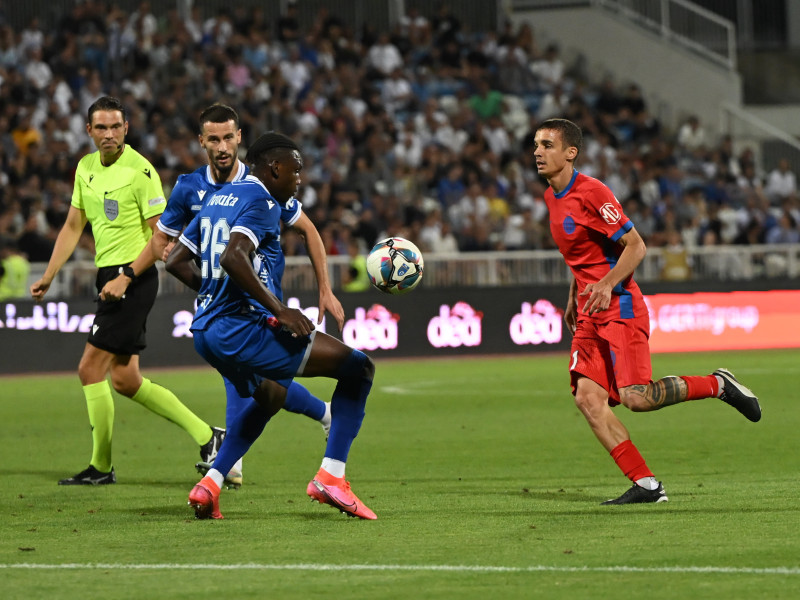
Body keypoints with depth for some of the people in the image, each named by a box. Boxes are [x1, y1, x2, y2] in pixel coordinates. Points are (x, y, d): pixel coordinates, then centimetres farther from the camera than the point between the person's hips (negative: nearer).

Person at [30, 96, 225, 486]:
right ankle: (206, 436, 14)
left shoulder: (139, 171, -13)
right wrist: (47, 277, 14)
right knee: (124, 380, 7)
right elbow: (73, 227, 20)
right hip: (109, 277, 8)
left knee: (91, 368, -9)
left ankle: (100, 467, 1)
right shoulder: (85, 168, 11)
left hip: (133, 279, -8)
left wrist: (126, 277, -19)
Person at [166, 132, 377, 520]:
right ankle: (330, 476, -11)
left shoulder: (217, 199, 18)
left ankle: (210, 485, 25)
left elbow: (175, 261, 21)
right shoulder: (261, 202, -9)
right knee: (357, 367, -6)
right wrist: (279, 309, -23)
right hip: (241, 330, -10)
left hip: (206, 333, 10)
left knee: (270, 396, 36)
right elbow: (233, 257, -26)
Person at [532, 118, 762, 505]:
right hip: (590, 314, 8)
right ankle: (646, 485, -5)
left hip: (619, 307, -8)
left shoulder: (590, 193, -13)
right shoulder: (552, 197, 13)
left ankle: (717, 385, 6)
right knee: (587, 398, -7)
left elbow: (635, 246, -13)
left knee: (634, 397, -18)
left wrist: (608, 283, -25)